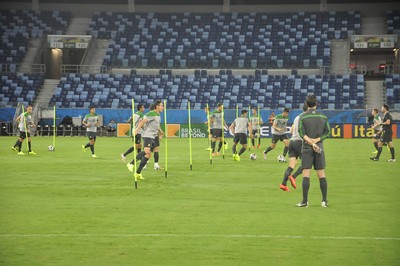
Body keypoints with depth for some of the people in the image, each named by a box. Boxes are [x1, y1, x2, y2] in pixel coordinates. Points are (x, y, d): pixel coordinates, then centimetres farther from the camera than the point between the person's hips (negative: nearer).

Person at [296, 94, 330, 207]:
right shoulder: (323, 116, 5)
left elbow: (301, 133, -11)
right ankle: (324, 201, 7)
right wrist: (316, 140, -6)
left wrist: (312, 142, -11)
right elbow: (327, 132, 1)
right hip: (320, 148, 2)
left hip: (307, 148, -2)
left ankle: (305, 201, -6)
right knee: (321, 175, 6)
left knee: (306, 175, -3)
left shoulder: (303, 117, -3)